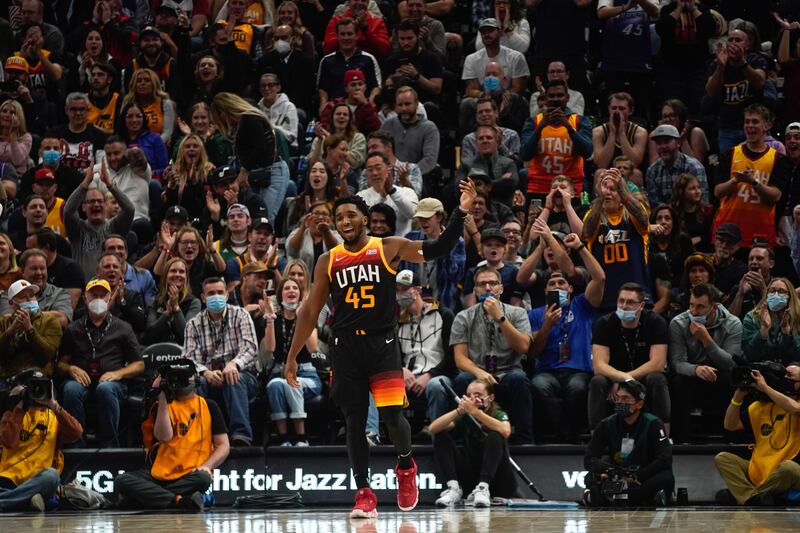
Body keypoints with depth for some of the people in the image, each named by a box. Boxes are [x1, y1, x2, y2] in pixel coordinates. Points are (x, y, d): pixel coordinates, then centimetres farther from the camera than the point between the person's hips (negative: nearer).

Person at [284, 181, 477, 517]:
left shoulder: (389, 248, 2)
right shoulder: (328, 262, 8)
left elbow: (437, 250, -4)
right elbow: (310, 311, 12)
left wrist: (461, 212, -16)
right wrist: (292, 357, 11)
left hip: (382, 344, -2)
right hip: (345, 348, 2)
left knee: (392, 416, -11)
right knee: (354, 422, 3)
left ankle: (406, 466, 19)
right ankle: (364, 494, 9)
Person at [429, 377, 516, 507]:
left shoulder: (499, 415, -3)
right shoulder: (464, 418, 5)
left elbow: (505, 431, -30)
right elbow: (433, 428, -11)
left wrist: (475, 411, -34)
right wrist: (459, 410, -24)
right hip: (472, 476, 4)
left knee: (494, 437, -28)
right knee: (441, 437, -8)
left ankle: (483, 489, -37)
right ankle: (453, 488, -23)